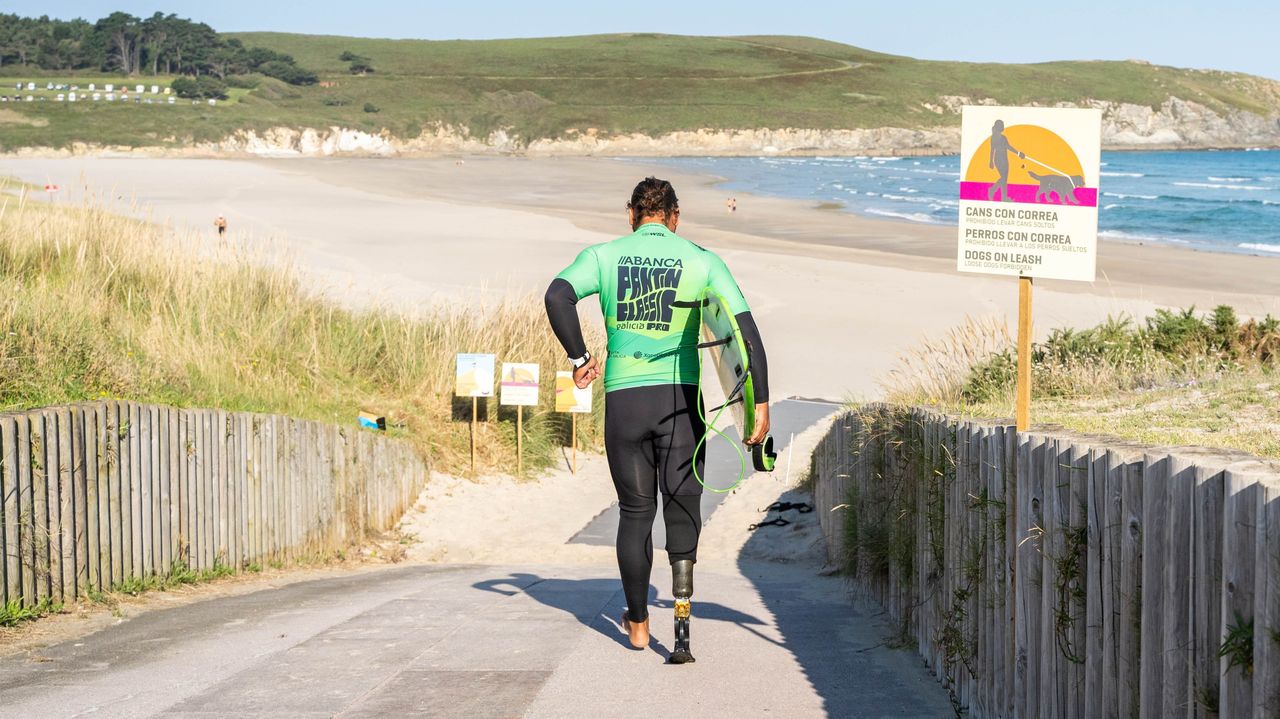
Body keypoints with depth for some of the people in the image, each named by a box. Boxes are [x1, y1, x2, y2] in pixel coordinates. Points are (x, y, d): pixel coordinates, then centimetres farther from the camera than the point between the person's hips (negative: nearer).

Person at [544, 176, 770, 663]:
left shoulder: (604, 256, 4)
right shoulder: (701, 260, 3)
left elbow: (558, 295, -14)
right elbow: (746, 329, -4)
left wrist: (578, 358, -4)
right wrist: (760, 403, -3)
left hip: (623, 398, 1)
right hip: (681, 398, -1)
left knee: (635, 512, 13)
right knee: (683, 505, 5)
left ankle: (637, 624, 23)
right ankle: (682, 615, -13)